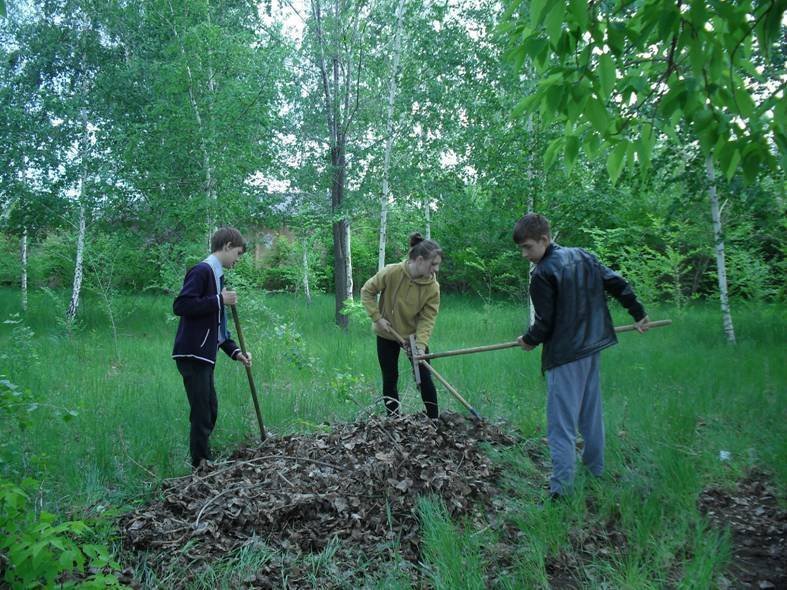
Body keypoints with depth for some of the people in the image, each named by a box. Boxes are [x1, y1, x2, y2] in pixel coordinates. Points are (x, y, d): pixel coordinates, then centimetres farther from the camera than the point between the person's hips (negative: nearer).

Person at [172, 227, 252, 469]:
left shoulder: (217, 275, 17)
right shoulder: (202, 271, -11)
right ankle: (201, 465, 5)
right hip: (192, 355, -10)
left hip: (204, 355, 10)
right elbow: (180, 305, -23)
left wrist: (235, 352, 13)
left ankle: (204, 462, 27)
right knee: (202, 415, -4)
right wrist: (219, 300, -20)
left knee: (210, 412, 16)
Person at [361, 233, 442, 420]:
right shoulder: (391, 273, -25)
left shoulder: (433, 286, -19)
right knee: (390, 379, 6)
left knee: (424, 378, 0)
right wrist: (377, 317, -17)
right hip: (387, 335, -1)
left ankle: (434, 421, 13)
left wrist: (421, 344, -30)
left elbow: (428, 318, -17)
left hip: (415, 335, 1)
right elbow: (367, 291, -11)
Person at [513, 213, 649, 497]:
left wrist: (529, 340, 6)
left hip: (564, 356, -8)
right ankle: (595, 471, 32)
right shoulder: (583, 256, 7)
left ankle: (561, 491, -7)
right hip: (591, 349, 8)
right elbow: (617, 283, 11)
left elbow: (545, 323, -13)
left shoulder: (542, 274, -15)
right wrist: (638, 313, 21)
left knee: (562, 426, -6)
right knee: (591, 416, 20)